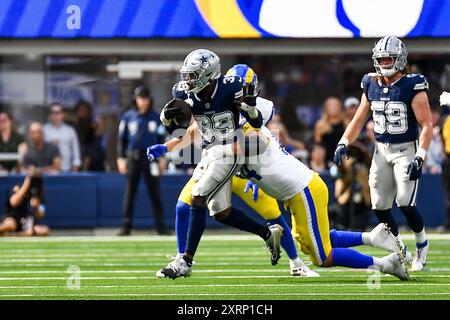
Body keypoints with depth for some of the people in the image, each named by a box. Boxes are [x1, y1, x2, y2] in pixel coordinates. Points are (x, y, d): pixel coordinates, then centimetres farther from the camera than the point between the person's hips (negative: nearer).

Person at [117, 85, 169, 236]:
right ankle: (126, 226, 5)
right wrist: (121, 158, -1)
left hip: (151, 157, 0)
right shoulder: (128, 117, 4)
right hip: (133, 157, 0)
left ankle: (160, 225, 2)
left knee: (155, 192, 0)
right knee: (129, 193, 1)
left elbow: (161, 138, 9)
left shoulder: (156, 117, 6)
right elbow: (122, 139, 7)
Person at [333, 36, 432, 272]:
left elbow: (427, 125, -14)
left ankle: (422, 245, 9)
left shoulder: (412, 87, -12)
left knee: (405, 203, -16)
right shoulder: (371, 86, 5)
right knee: (380, 206, 2)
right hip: (381, 150, 6)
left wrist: (420, 157, -22)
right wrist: (343, 144, 0)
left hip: (406, 149, -6)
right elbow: (358, 120, 14)